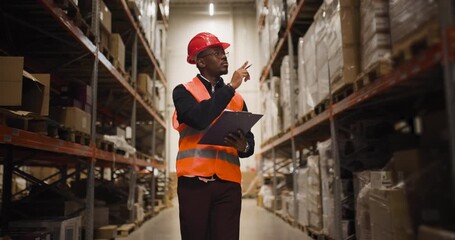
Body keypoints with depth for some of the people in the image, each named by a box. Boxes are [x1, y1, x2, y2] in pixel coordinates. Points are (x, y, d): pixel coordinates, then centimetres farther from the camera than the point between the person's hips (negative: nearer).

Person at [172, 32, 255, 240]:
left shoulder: (237, 99, 17)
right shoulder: (183, 91, 5)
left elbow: (250, 142, 14)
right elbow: (200, 119, -16)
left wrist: (243, 146, -10)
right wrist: (230, 87, -8)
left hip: (228, 183, 3)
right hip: (194, 180, -3)